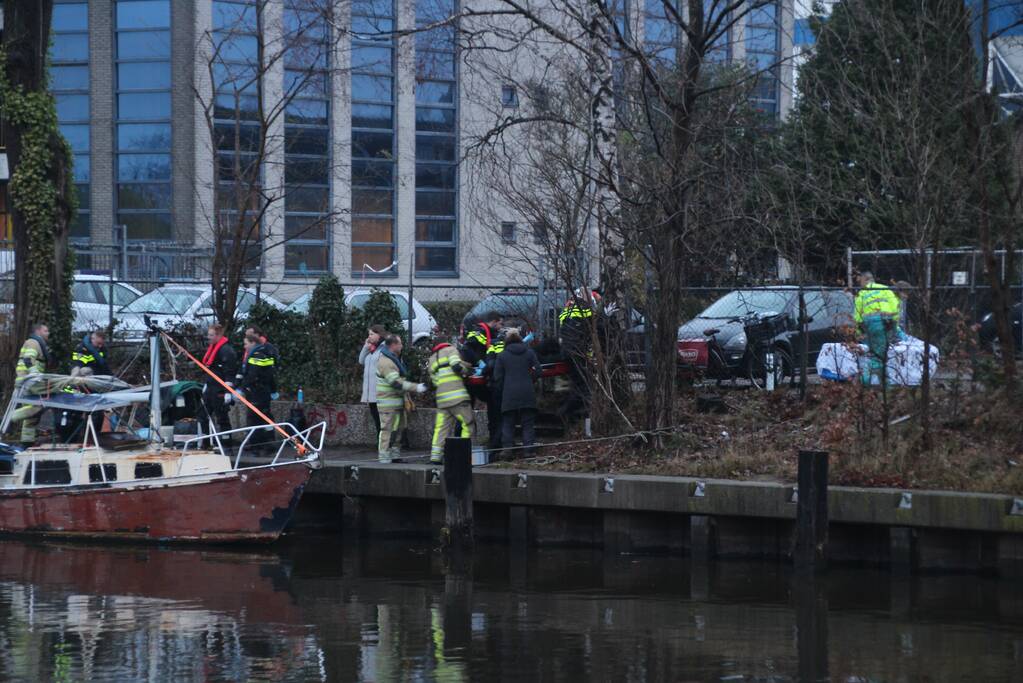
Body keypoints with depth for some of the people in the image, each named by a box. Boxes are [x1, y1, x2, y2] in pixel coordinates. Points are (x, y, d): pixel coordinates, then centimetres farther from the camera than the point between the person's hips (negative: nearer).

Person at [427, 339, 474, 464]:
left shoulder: (432, 360, 27)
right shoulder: (450, 350, 8)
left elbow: (435, 381, 19)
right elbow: (456, 366, -10)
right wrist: (466, 371, 8)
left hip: (442, 397, 6)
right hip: (457, 395, -6)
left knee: (441, 427, 8)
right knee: (468, 424, 0)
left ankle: (435, 456, 2)